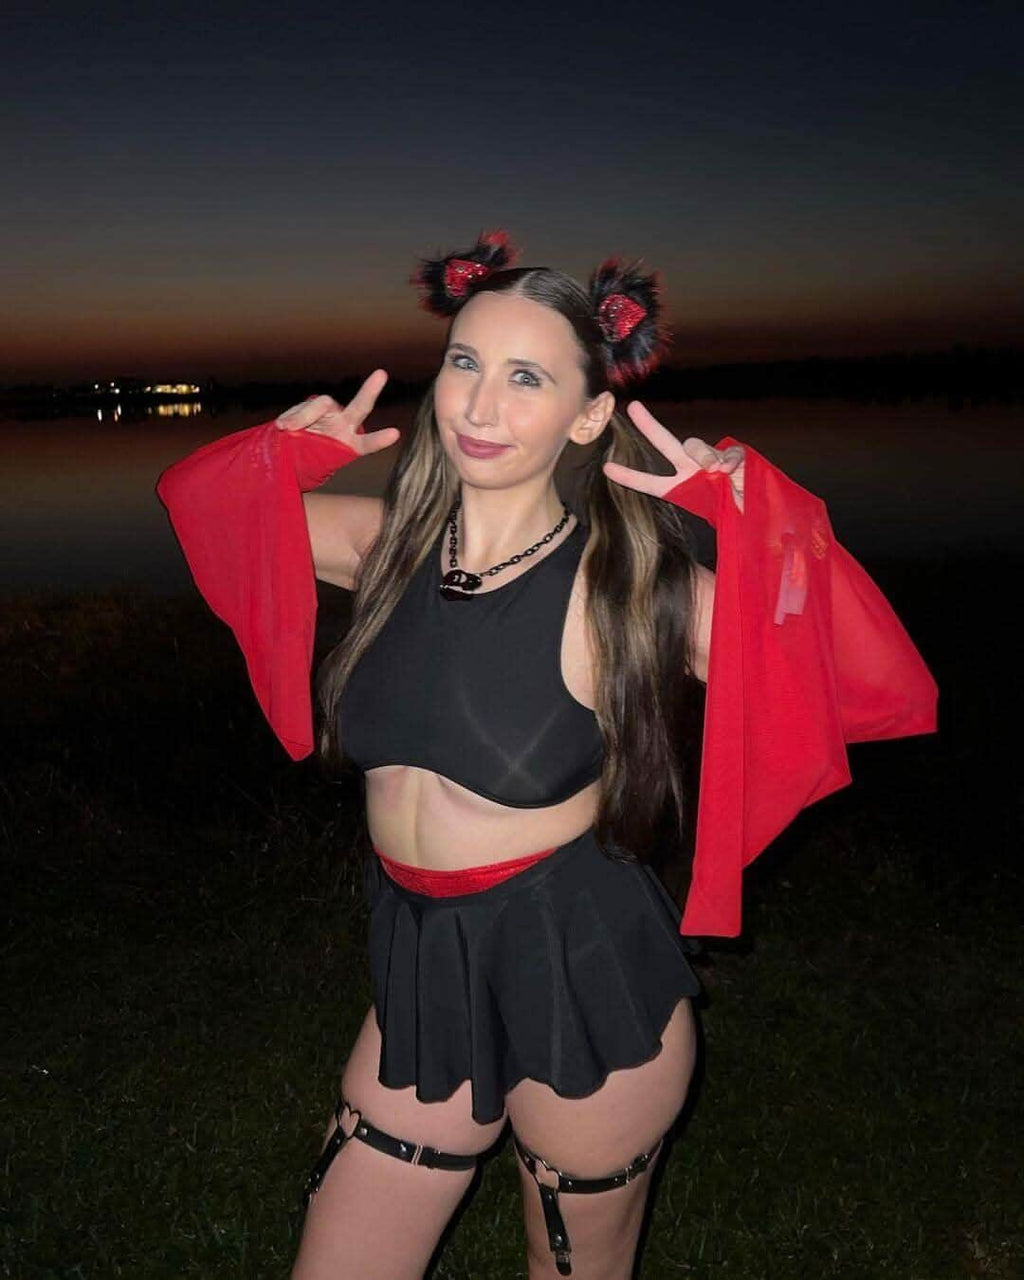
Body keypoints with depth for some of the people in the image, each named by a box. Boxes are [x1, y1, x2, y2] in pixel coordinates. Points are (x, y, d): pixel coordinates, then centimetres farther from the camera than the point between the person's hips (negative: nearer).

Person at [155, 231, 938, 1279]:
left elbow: (885, 689, -23)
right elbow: (195, 495, 11)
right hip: (423, 983, 4)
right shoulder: (387, 542, -4)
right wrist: (290, 450, -7)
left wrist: (755, 515, -27)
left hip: (585, 995, -3)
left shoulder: (625, 583, -17)